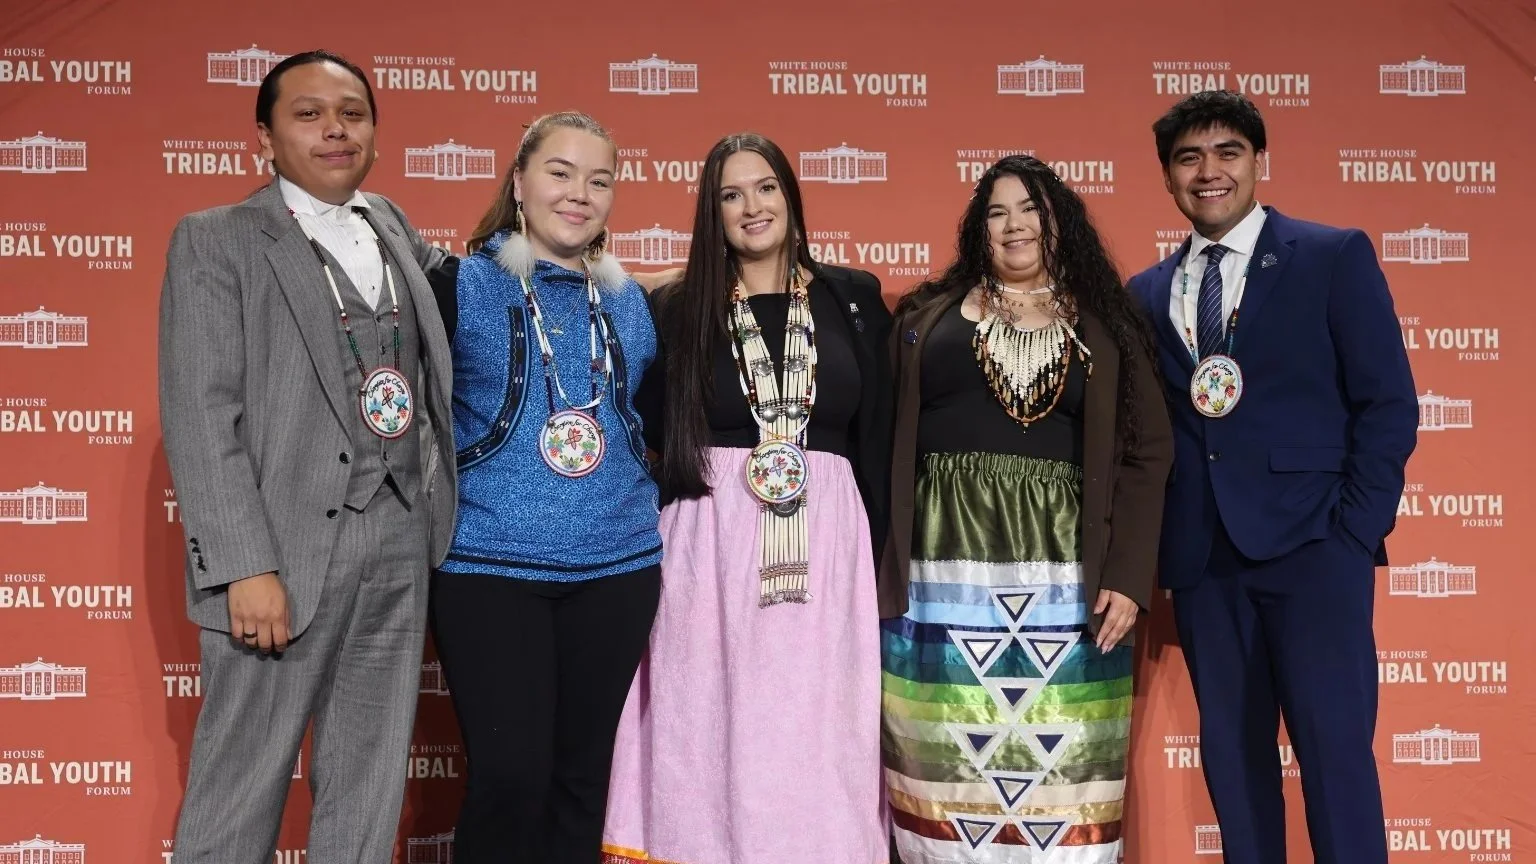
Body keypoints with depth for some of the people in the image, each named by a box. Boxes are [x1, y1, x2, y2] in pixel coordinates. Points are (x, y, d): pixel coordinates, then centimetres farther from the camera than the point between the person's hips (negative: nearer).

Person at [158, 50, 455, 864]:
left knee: (368, 790, 14)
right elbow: (199, 417, -10)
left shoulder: (392, 226, 14)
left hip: (401, 544, 5)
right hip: (286, 548, -5)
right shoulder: (214, 240, -1)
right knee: (239, 792, 5)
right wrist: (247, 566, -17)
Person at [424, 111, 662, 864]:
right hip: (488, 569, -4)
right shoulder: (460, 285, -3)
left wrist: (643, 498, 9)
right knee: (510, 775, -6)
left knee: (583, 773, 11)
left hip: (617, 568, 4)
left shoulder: (631, 303, 10)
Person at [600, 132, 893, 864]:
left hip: (828, 540, 1)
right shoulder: (677, 307, 6)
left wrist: (886, 555, 2)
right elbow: (650, 435, 4)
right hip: (711, 540, 0)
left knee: (816, 732, 5)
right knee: (710, 729, 3)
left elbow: (879, 437, 7)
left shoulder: (854, 297, 9)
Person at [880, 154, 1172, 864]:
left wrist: (1128, 577, -6)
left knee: (1057, 768, 3)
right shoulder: (926, 316, 10)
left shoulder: (1104, 327, 10)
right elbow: (881, 441, 5)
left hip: (1062, 576, 0)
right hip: (945, 573, 0)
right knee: (949, 765, 4)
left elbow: (1144, 457, 4)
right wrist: (878, 568, -4)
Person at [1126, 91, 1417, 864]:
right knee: (1229, 752, 9)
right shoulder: (1146, 293, 12)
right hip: (1201, 557, 4)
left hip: (1311, 544, -3)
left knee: (1333, 746, -5)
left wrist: (1354, 533, -9)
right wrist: (1152, 551, 1)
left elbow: (1388, 404, -1)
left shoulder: (1334, 256, 3)